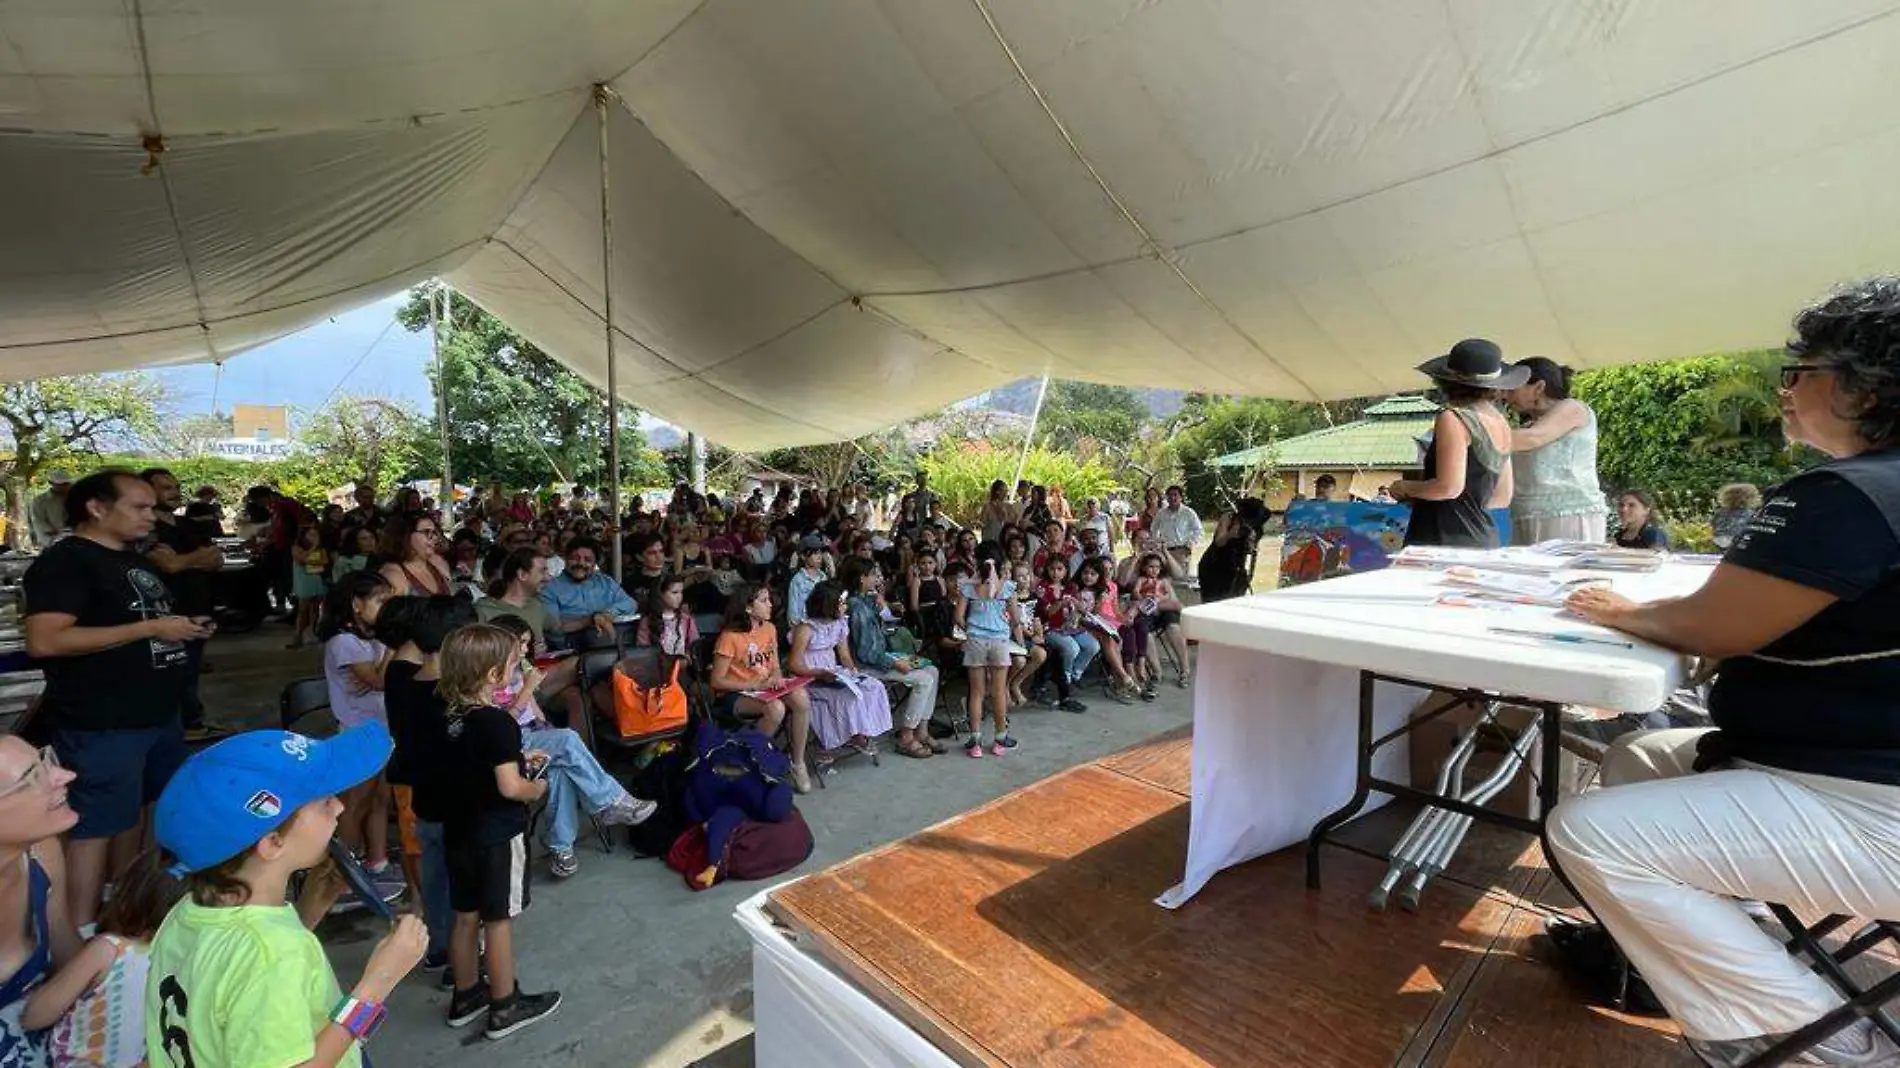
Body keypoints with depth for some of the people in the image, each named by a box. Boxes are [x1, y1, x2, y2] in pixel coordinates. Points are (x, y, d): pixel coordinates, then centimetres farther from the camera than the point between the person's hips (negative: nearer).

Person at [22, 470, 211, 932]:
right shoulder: (64, 561, -15)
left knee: (139, 807, 19)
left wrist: (182, 627, 8)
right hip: (101, 723, -9)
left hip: (159, 713, 9)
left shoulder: (133, 560, 14)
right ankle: (81, 934, 8)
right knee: (95, 824, -2)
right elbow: (45, 640, -26)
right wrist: (152, 628, -25)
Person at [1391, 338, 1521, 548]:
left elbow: (1449, 487, -18)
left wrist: (1406, 488, -1)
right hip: (1484, 541, 8)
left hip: (1445, 540, -8)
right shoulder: (1501, 422, 14)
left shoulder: (1452, 418, -10)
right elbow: (1502, 498, 20)